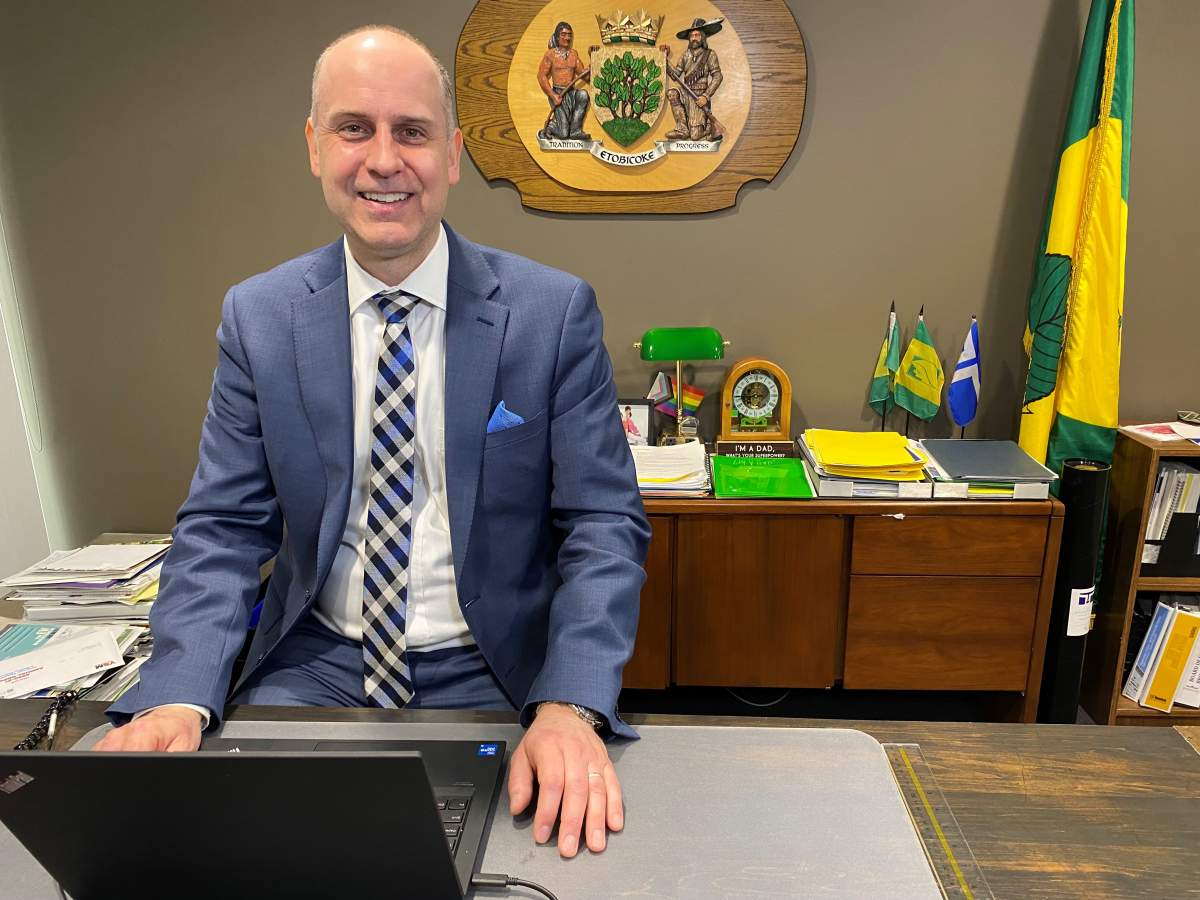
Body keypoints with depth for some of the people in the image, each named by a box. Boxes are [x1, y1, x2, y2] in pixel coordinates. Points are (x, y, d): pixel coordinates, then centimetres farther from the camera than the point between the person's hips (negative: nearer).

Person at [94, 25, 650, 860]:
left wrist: (569, 707, -24)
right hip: (314, 666, 3)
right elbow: (224, 530, 0)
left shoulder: (555, 312, -8)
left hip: (492, 677, -2)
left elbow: (604, 526, -10)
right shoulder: (258, 316, -1)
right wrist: (176, 697, -17)